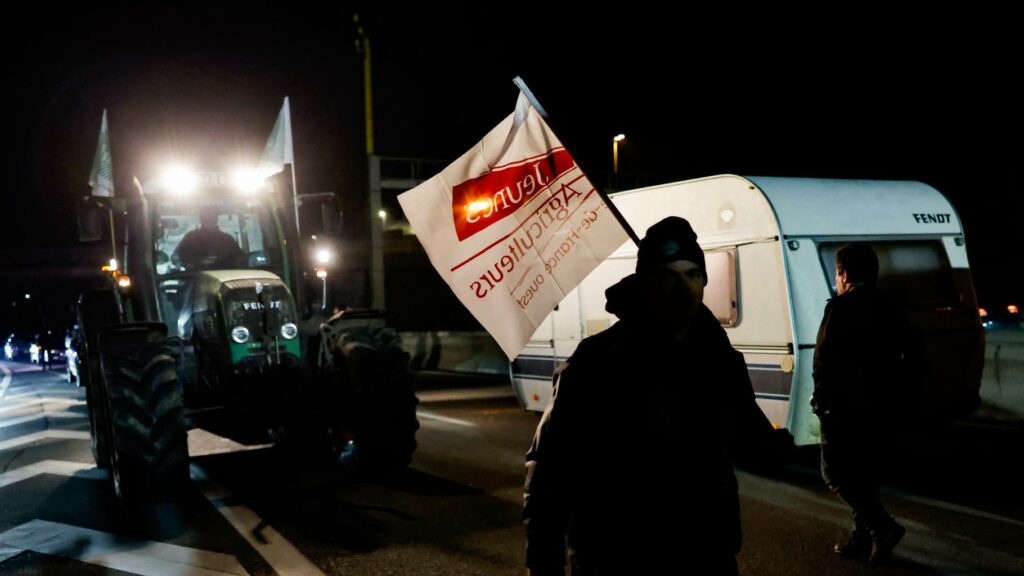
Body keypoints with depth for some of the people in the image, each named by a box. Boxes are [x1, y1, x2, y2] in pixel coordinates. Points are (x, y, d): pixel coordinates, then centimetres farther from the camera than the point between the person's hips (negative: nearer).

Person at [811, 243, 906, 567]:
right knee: (861, 472, 16)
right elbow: (895, 360, 14)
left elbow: (824, 359, -17)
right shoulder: (890, 312, 10)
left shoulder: (841, 307, -14)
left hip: (843, 406, -8)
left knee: (834, 472, 0)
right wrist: (884, 398, 18)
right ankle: (864, 539, 19)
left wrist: (820, 398, -8)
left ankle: (882, 527, -11)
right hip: (875, 406, 8)